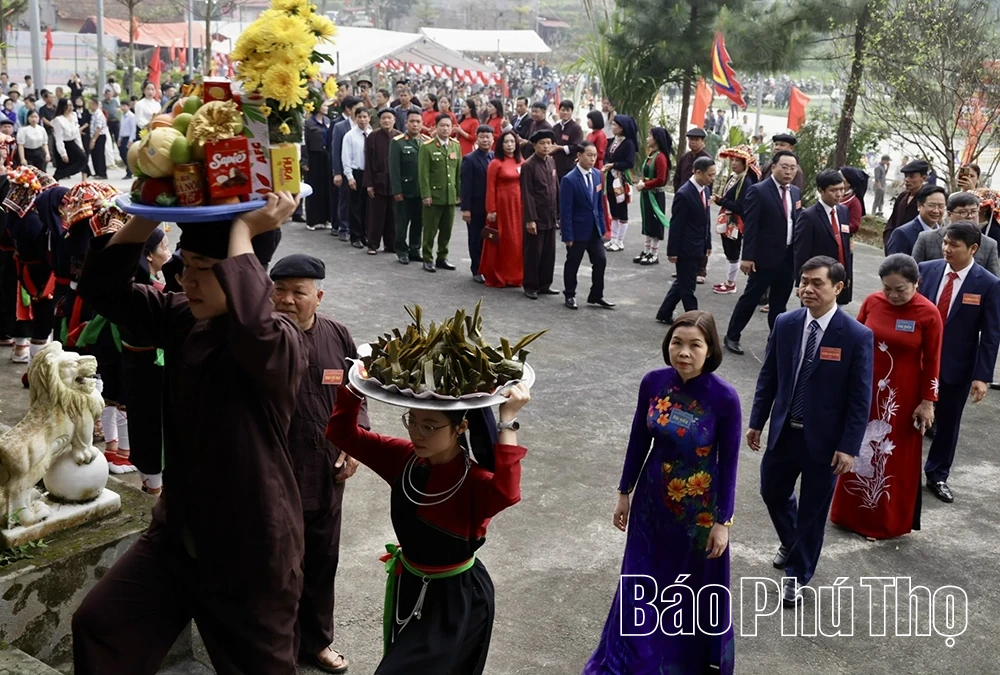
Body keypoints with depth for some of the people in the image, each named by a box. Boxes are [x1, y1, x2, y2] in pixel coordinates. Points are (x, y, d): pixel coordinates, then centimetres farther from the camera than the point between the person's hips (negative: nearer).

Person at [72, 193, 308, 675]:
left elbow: (249, 323, -47)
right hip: (177, 535, 6)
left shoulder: (281, 342, -23)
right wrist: (151, 214, -14)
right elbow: (102, 287, -3)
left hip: (252, 551, -6)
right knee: (97, 628, 9)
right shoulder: (180, 318, -1)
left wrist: (243, 228, -35)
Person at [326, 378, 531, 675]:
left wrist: (507, 423, -51)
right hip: (407, 585, 6)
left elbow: (506, 494, -50)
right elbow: (342, 433, -8)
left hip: (455, 598, -6)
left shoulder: (474, 480, -27)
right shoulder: (405, 458, -10)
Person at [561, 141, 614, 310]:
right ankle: (570, 296, 26)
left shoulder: (597, 174, 3)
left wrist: (602, 225, 8)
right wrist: (567, 235, -17)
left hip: (594, 229, 6)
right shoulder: (569, 180, -17)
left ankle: (596, 296, 19)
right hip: (577, 230, -6)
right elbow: (565, 210, -16)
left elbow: (599, 203, 11)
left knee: (600, 261, 5)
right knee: (573, 264, 9)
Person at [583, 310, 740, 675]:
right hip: (653, 500, 3)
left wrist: (722, 522, -9)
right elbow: (638, 440, 1)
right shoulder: (653, 382, -10)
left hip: (700, 508, -3)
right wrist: (624, 492, 6)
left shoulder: (724, 397, -20)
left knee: (693, 592, 16)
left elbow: (728, 463, -12)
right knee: (642, 586, 17)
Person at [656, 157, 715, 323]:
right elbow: (676, 225, -16)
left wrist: (708, 243, 13)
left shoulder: (706, 190, 6)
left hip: (698, 247, 9)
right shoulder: (684, 194, -19)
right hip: (686, 248, -9)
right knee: (688, 286, 2)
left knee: (682, 283, 17)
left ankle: (664, 314, 29)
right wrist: (673, 251, -14)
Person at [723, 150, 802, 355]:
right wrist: (747, 256, -18)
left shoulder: (796, 192, 9)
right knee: (751, 297, 4)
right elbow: (750, 226, -14)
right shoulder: (758, 191, -10)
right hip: (765, 256, -5)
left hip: (789, 257, 6)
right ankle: (732, 336, 17)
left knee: (780, 303, 14)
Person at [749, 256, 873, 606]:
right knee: (772, 493, 20)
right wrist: (757, 422, 7)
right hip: (784, 432, 4)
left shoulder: (857, 336, -15)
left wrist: (849, 447, -14)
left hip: (824, 439, -4)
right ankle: (791, 543, 50)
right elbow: (768, 376, 5)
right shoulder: (785, 323, -4)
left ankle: (796, 574, 31)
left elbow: (861, 398, -12)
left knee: (813, 511, 11)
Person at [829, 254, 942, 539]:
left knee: (895, 459, 9)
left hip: (902, 396, -3)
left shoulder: (928, 313, -13)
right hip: (865, 390, 3)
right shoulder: (872, 302, -6)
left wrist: (927, 402, -7)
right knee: (858, 451, 15)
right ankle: (851, 512, 31)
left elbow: (932, 361, -8)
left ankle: (888, 521, 25)